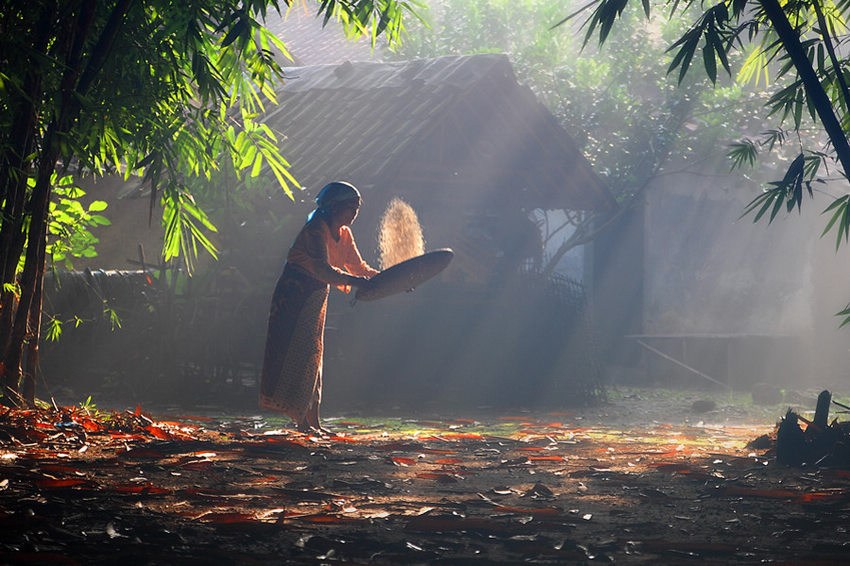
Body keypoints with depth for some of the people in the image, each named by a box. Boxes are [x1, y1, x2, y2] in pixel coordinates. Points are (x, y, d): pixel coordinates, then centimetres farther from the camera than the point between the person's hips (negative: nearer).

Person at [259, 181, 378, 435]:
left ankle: (312, 420, 10)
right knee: (298, 353, -10)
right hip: (294, 296, -9)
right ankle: (301, 419, -10)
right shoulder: (316, 230, -21)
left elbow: (358, 266, 10)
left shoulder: (344, 234, 6)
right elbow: (322, 269, -34)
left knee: (313, 354, 8)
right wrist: (358, 282, -42)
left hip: (317, 295, 9)